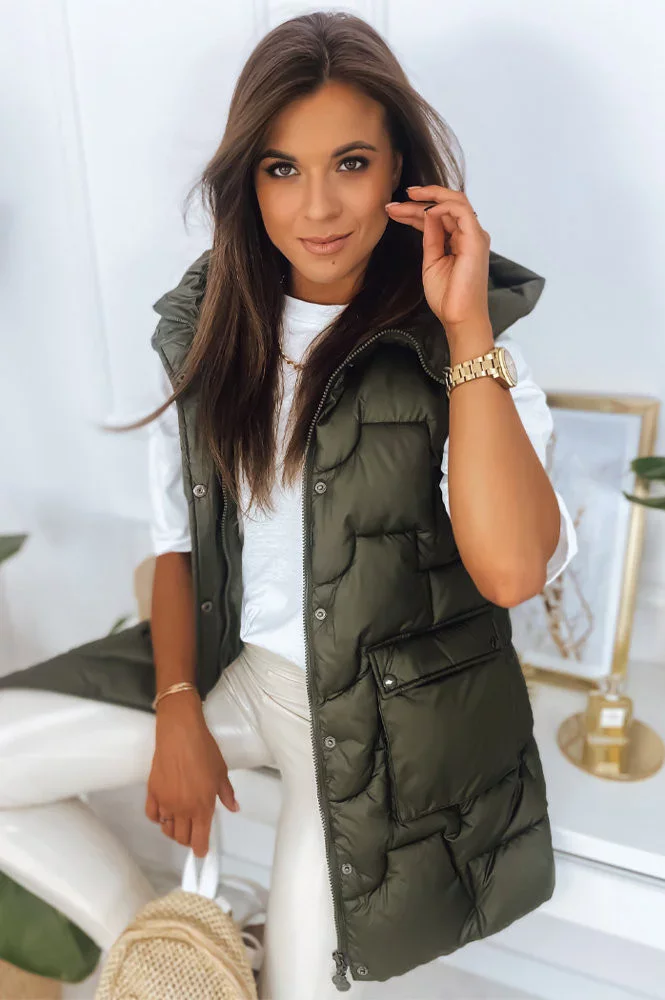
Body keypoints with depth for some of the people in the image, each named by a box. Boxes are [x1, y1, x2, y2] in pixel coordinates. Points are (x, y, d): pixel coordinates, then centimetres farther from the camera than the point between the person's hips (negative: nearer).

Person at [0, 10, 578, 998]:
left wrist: (467, 329, -28)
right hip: (231, 666, 4)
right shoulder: (208, 327, -2)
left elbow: (512, 570, -30)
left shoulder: (461, 354, -15)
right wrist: (177, 713, -6)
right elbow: (178, 538, 2)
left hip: (384, 717, -3)